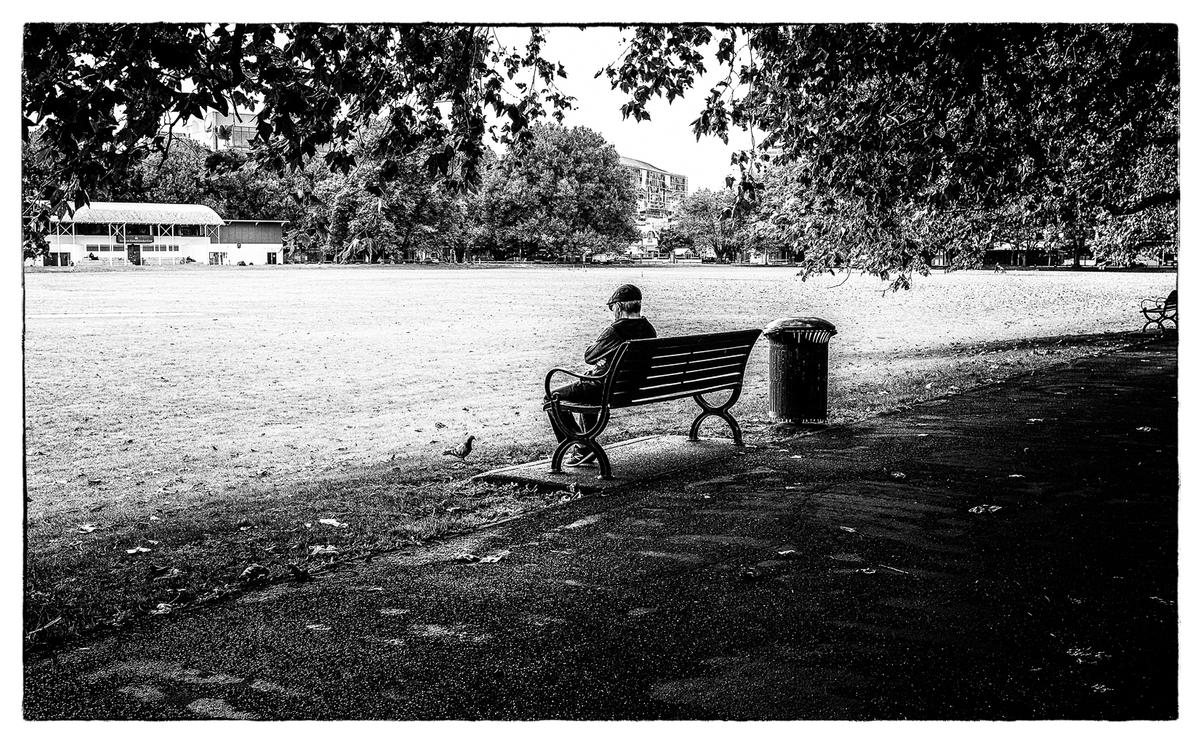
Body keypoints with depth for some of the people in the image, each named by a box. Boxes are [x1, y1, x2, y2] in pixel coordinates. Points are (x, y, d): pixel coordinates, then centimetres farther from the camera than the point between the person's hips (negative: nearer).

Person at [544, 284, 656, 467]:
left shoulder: (615, 331, -22)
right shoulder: (649, 330, 1)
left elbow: (589, 356, -10)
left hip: (608, 389, -8)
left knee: (552, 398, 8)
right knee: (587, 389, 38)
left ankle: (582, 448, 6)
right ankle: (586, 451, 36)